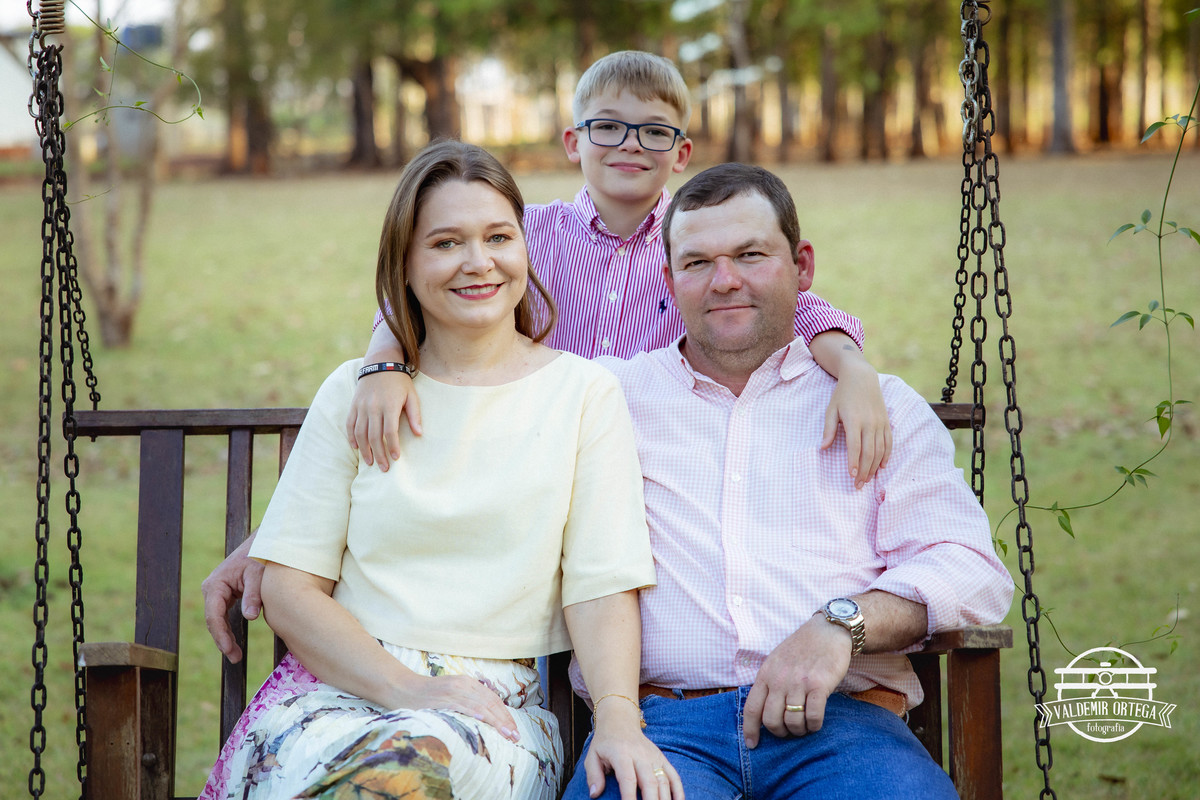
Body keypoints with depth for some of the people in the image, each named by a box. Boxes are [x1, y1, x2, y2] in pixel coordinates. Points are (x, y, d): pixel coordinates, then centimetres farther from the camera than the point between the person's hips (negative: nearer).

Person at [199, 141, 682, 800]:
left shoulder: (584, 392, 9)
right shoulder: (352, 393, 12)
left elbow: (602, 584, 1)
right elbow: (289, 585, 4)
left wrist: (618, 716, -20)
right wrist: (412, 689, -13)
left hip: (496, 706, -1)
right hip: (341, 687, 1)